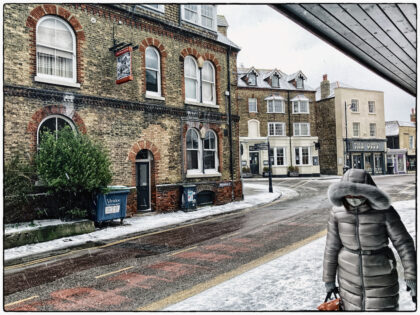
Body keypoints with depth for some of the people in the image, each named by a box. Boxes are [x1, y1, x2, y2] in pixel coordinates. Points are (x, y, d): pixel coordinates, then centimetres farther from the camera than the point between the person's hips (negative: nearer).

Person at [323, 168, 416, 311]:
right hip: (350, 276, 2)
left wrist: (412, 277, -14)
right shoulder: (338, 212, -12)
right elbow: (332, 246, -4)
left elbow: (403, 242, -11)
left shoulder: (384, 211, -19)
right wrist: (329, 279, 1)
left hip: (381, 277, -2)